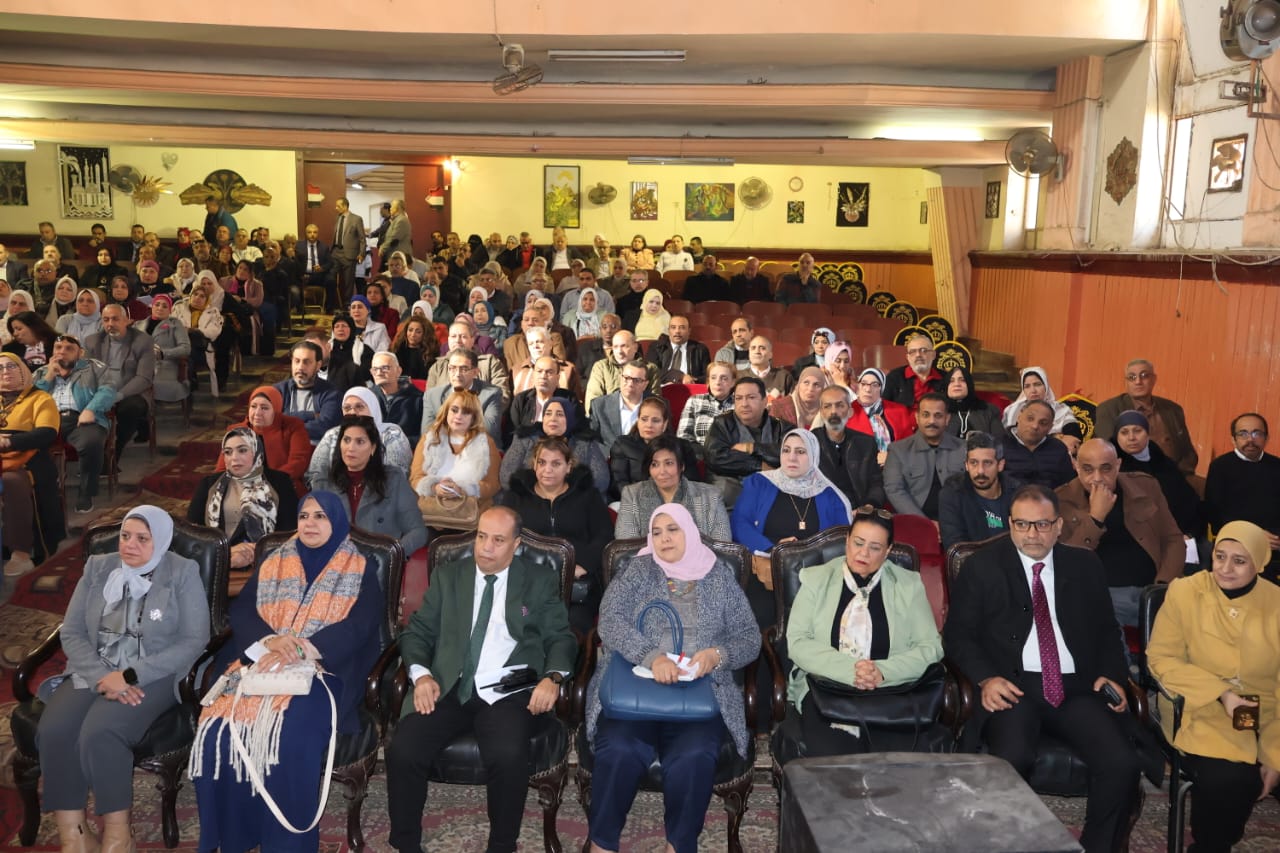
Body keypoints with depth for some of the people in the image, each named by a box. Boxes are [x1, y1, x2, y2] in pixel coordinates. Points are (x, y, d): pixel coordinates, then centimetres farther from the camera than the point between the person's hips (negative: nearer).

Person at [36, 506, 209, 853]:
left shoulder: (183, 573, -4)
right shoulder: (97, 568, 8)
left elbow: (194, 640, -9)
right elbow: (71, 633, 4)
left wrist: (130, 675, -17)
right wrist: (103, 676, -14)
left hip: (153, 675, -4)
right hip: (93, 671, 4)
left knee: (100, 733, -30)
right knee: (53, 731, -25)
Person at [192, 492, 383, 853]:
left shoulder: (359, 571, 7)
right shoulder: (272, 565, 18)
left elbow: (358, 627, -7)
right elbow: (241, 612, 6)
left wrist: (299, 651, -20)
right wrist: (270, 641, -17)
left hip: (321, 670, -3)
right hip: (262, 663, 4)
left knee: (291, 736, -33)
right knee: (218, 729, -25)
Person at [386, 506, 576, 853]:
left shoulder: (540, 582, 12)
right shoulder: (447, 575, 17)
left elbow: (561, 638, 8)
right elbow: (417, 632, 13)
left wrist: (552, 677, -13)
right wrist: (421, 674, -7)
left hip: (507, 692, -2)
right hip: (448, 687, 2)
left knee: (508, 756, -32)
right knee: (402, 751, -23)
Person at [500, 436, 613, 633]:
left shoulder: (587, 494, 18)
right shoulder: (516, 494, 20)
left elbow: (604, 536, 9)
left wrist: (583, 566, -8)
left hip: (578, 580, 0)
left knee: (575, 622, -31)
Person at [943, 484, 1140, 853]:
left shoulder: (1085, 566, 14)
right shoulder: (982, 566, 5)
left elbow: (1106, 630, 20)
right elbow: (958, 634, 4)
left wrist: (1112, 674, 1)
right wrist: (986, 678, -13)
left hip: (1077, 688, 3)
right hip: (1014, 686, -3)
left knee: (1122, 764, -23)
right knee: (1011, 760, -32)